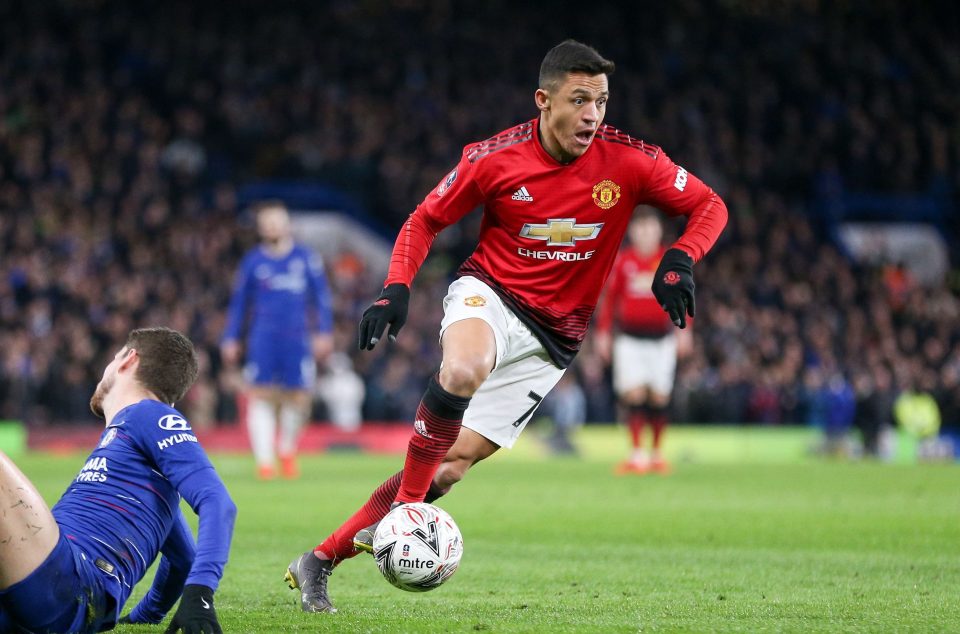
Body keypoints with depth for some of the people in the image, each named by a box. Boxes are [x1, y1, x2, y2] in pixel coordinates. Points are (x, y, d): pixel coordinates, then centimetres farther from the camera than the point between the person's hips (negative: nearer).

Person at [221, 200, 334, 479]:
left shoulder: (306, 258, 7)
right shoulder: (253, 262, 7)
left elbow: (321, 297, 10)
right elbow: (239, 302, 12)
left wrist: (324, 332, 3)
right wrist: (230, 339, 8)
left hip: (297, 338, 1)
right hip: (262, 338, -1)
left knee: (298, 397, 0)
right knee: (261, 396, -8)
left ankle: (287, 452, 23)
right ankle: (264, 460, -6)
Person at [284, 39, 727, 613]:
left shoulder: (628, 160, -12)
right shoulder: (494, 159, -13)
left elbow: (710, 206, -1)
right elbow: (425, 221, 2)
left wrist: (681, 260, -20)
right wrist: (396, 290, -12)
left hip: (552, 338, 2)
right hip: (488, 295, -2)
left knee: (454, 463, -3)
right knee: (463, 371, -40)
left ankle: (322, 561, 7)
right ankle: (405, 505, -22)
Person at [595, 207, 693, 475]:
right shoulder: (623, 261, 0)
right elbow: (609, 298, 6)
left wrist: (684, 331, 0)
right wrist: (603, 333, 4)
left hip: (662, 339, 1)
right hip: (630, 339, -1)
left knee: (659, 397, 4)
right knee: (634, 395, -12)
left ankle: (656, 453, 17)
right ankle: (637, 454, -11)